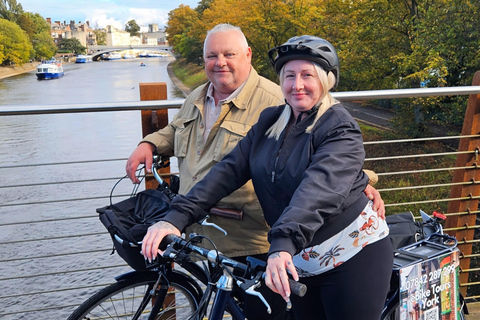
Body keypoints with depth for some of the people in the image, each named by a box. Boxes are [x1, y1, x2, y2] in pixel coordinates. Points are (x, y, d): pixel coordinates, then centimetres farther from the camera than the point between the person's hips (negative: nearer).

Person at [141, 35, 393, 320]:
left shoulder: (341, 128, -15)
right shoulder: (270, 121, 4)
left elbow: (319, 188, -32)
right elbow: (229, 169, -5)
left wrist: (284, 244, -46)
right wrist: (177, 216, -16)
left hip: (354, 256, -5)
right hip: (301, 262, 5)